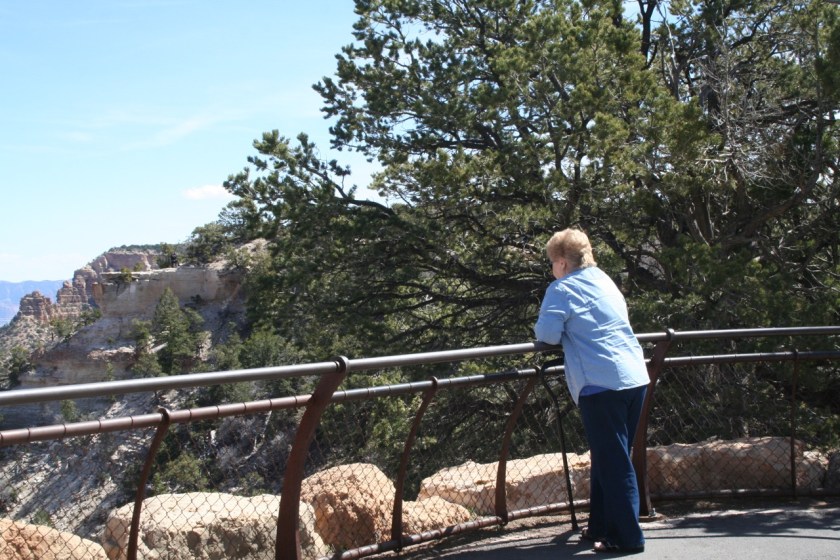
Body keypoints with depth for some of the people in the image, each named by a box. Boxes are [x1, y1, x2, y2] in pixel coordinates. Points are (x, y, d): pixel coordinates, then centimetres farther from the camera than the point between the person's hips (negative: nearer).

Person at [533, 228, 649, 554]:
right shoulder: (605, 281, 19)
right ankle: (601, 526, 25)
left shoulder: (562, 289, -4)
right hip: (636, 378, 8)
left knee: (612, 462, -2)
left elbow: (548, 334, -11)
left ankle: (627, 536, 2)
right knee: (615, 457, 16)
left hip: (602, 385, -8)